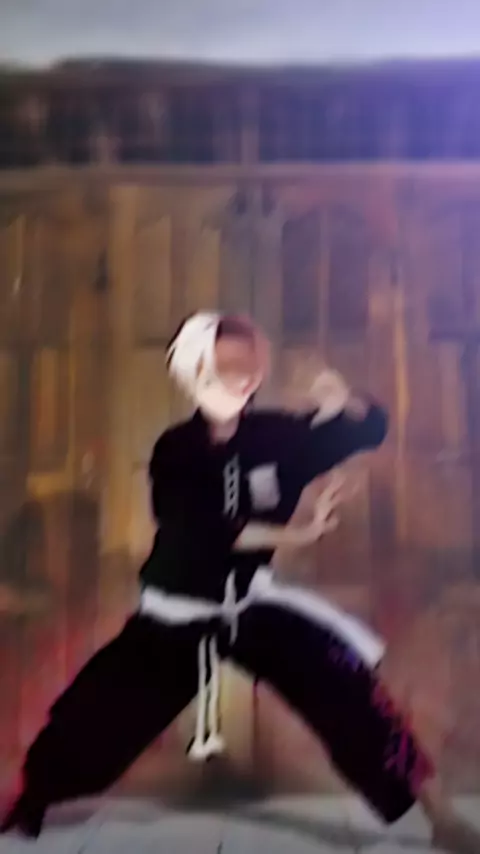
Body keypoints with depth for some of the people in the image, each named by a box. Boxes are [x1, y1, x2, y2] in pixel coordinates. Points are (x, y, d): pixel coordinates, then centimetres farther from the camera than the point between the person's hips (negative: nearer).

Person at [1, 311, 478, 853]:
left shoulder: (276, 435, -8)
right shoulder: (175, 450, -14)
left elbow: (370, 429, -3)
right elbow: (202, 531, -28)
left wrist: (344, 401, -27)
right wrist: (300, 533, -30)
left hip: (254, 603, 2)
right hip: (177, 613, -1)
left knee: (349, 690, -10)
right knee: (93, 713, 0)